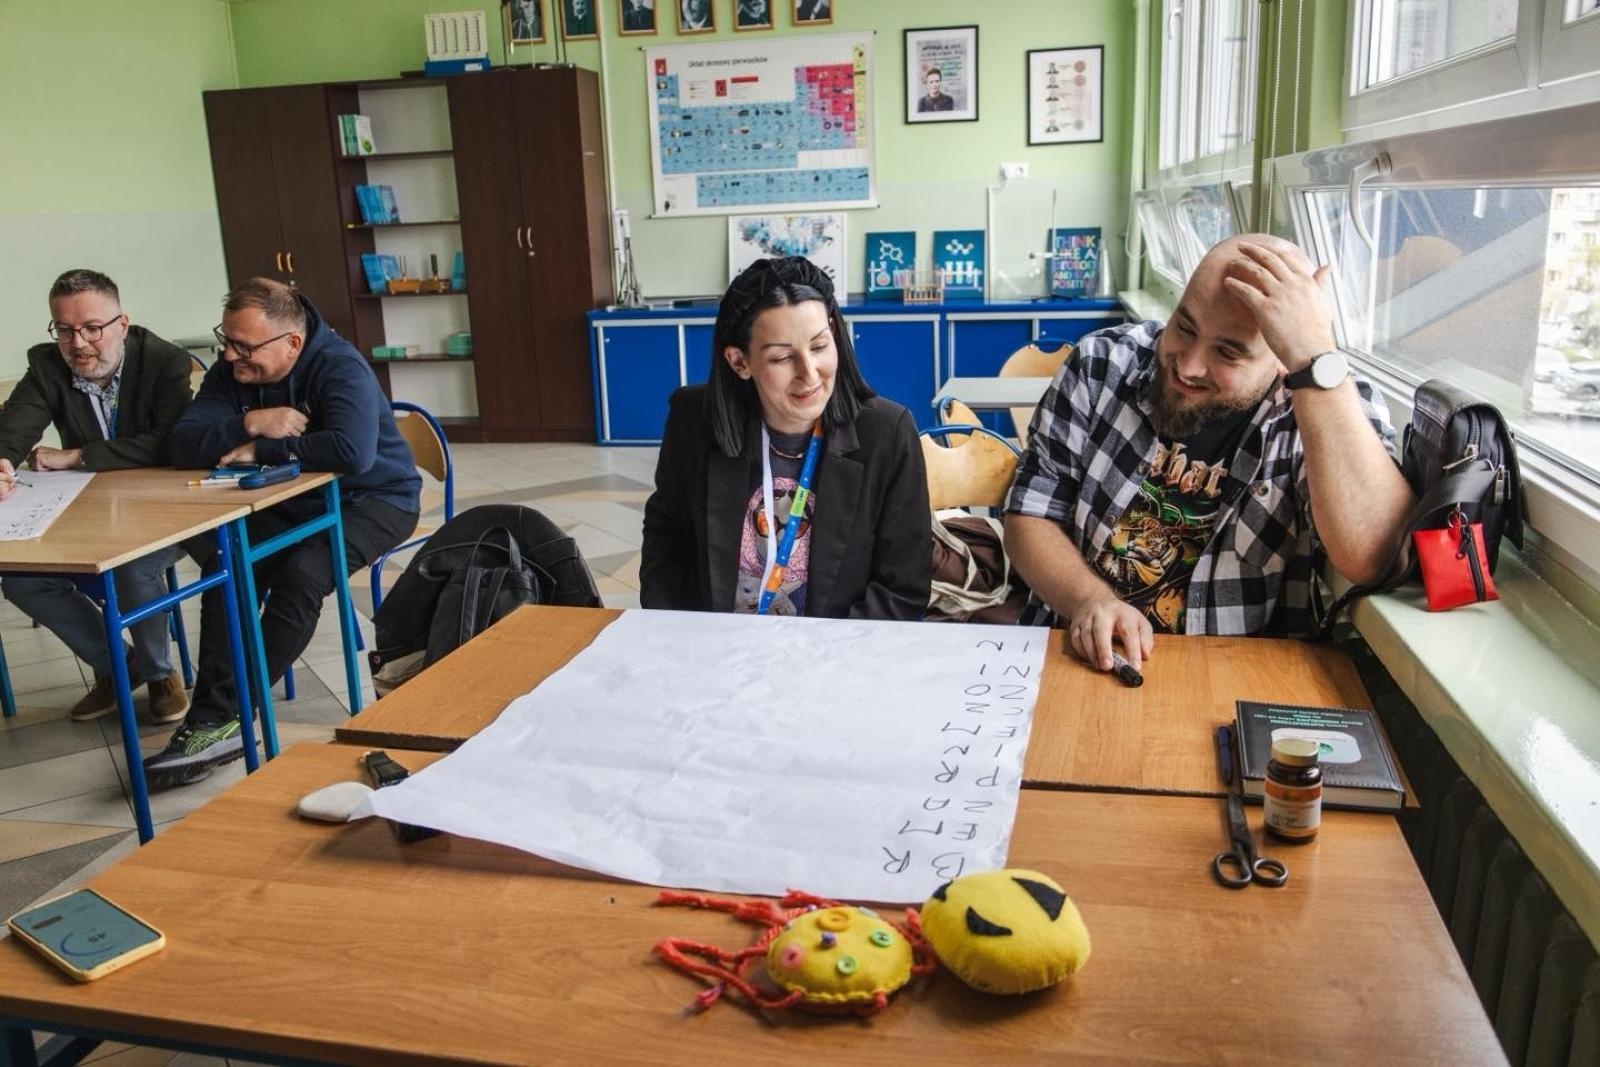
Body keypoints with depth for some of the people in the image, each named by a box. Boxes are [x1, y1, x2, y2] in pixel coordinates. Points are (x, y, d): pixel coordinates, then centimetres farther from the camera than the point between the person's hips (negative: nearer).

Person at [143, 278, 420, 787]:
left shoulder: (339, 367, -23)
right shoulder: (232, 372, -4)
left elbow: (353, 452, -39)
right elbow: (184, 445, -11)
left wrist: (260, 449, -27)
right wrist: (250, 424, -29)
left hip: (372, 500, -6)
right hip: (294, 502, 6)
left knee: (300, 573, -31)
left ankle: (220, 719, -24)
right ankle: (212, 718, -23)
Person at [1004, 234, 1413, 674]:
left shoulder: (1340, 404, -9)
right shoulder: (1103, 363, -3)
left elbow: (1367, 558, -25)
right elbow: (1031, 517, -1)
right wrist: (1090, 599, -19)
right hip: (1081, 656, 2)